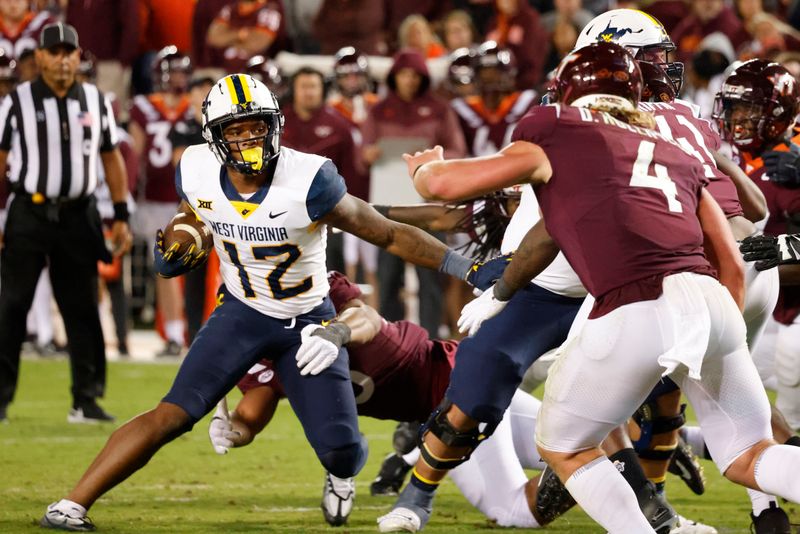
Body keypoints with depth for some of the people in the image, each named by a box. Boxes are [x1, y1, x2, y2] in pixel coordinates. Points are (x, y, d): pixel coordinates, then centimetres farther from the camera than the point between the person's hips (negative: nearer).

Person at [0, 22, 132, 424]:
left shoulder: (96, 102, 7)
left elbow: (112, 159, 13)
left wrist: (121, 217, 8)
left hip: (78, 215, 3)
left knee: (82, 308, 6)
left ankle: (86, 399, 12)